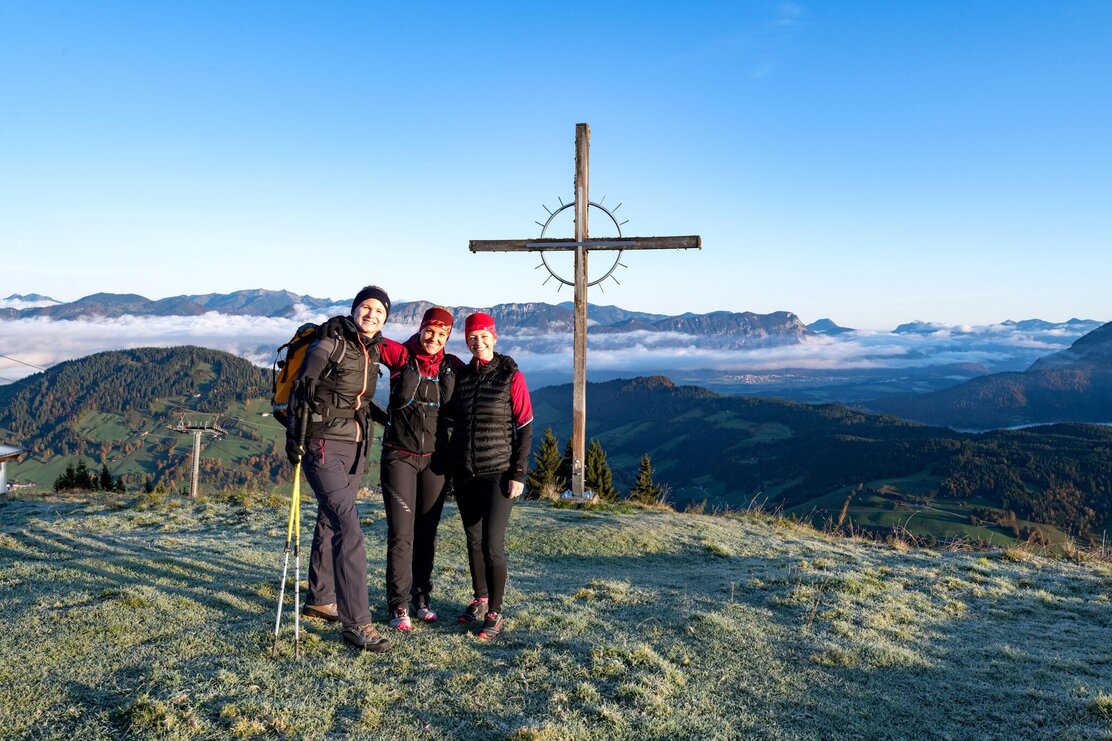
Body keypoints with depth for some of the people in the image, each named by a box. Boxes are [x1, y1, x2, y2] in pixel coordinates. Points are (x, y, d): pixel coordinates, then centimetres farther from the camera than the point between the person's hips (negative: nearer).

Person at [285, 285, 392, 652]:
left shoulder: (372, 351, 9)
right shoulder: (330, 344, -13)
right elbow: (301, 390, -10)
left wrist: (386, 416, 15)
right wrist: (294, 439, -13)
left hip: (356, 447, 8)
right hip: (325, 446, -8)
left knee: (330, 523, 19)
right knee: (349, 529, -15)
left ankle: (320, 600, 34)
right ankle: (356, 623, -12)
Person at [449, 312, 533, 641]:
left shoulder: (511, 376, -6)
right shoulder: (461, 376, 7)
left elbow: (525, 427, -6)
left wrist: (518, 474, -10)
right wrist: (453, 467, 11)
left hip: (498, 473, -5)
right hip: (464, 474, 5)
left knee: (492, 544, -9)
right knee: (473, 540, 13)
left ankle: (495, 613, 5)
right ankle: (480, 599, 31)